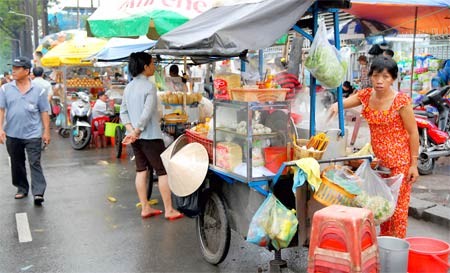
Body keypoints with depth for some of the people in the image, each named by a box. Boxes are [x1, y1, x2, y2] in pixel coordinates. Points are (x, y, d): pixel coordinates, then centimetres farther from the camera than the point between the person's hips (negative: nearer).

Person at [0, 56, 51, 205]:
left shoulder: (38, 90, -2)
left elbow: (44, 112, 1)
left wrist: (47, 131, -2)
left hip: (33, 134, -3)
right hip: (12, 134, 3)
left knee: (35, 163, -6)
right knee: (17, 164, 14)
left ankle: (38, 193, -8)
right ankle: (22, 188, 29)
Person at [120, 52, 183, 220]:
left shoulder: (128, 87, 10)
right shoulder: (149, 86, -15)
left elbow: (123, 112, 7)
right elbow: (147, 113, -22)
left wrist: (131, 130, -3)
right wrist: (137, 132, -15)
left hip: (135, 136, 8)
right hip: (150, 136, -8)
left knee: (141, 170, 12)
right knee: (163, 171, 0)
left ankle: (145, 208, 18)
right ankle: (169, 210, 5)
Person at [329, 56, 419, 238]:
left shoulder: (401, 101, -15)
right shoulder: (366, 95, 0)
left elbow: (413, 133, -12)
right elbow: (344, 102, 6)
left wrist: (414, 164, -12)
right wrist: (336, 105, -21)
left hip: (399, 160, -6)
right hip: (379, 159, 6)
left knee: (398, 202, 1)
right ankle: (383, 238, 31)